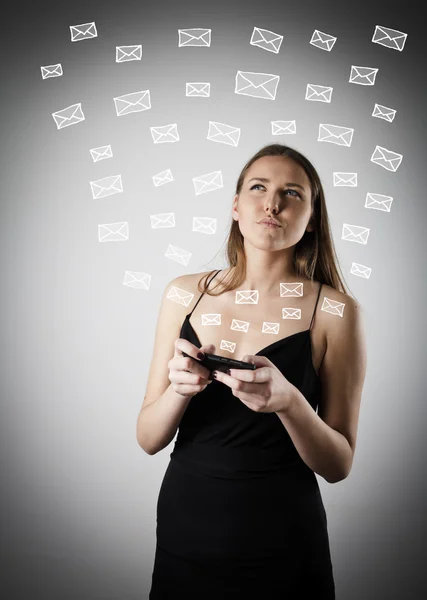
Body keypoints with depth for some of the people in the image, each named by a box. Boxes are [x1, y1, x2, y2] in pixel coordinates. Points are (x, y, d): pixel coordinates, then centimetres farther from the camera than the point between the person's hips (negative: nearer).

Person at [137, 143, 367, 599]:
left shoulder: (335, 311, -10)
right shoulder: (184, 294, -3)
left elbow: (338, 466, -7)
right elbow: (148, 439, -1)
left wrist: (287, 400, -25)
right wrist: (179, 388, -21)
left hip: (282, 543, -2)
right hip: (183, 526, 3)